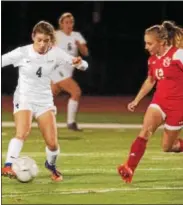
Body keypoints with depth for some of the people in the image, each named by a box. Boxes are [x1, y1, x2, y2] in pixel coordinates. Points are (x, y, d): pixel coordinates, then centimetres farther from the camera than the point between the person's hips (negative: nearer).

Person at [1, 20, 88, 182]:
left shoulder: (55, 53, -7)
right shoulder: (22, 53, -13)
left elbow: (81, 64, -6)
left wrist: (78, 62, -28)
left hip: (45, 101, 3)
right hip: (24, 99, -3)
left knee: (52, 143, -2)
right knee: (23, 132, -30)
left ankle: (51, 165, 29)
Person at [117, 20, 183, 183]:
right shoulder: (153, 59, 5)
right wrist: (136, 100, 21)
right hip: (160, 101, 5)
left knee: (168, 147, 3)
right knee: (145, 131, -20)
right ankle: (129, 169, -26)